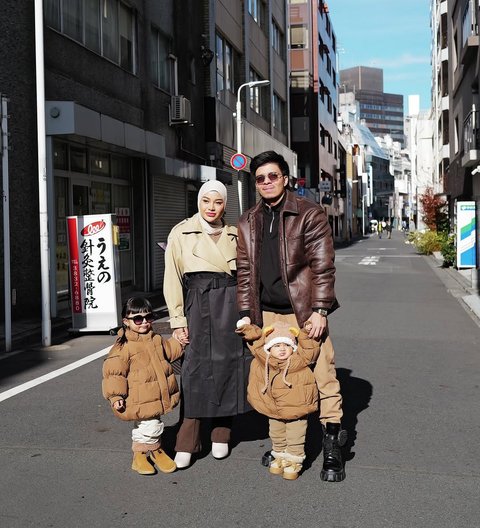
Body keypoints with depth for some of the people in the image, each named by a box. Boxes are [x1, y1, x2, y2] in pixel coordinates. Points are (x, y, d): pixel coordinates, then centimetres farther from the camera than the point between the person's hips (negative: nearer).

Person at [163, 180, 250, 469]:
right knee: (197, 369, -5)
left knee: (230, 365, 4)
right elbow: (172, 280, 1)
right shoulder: (181, 233, 3)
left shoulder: (233, 234, 12)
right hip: (199, 305, -3)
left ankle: (221, 436, 19)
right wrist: (178, 320, -4)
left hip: (232, 304, 3)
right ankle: (187, 444, 4)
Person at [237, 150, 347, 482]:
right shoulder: (248, 223, 14)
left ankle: (332, 450, 6)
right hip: (266, 314, 4)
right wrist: (246, 313, 8)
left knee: (323, 377, -5)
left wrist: (320, 310, -11)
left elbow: (323, 265, -5)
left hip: (304, 311, -4)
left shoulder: (309, 214, -1)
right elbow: (245, 271, 15)